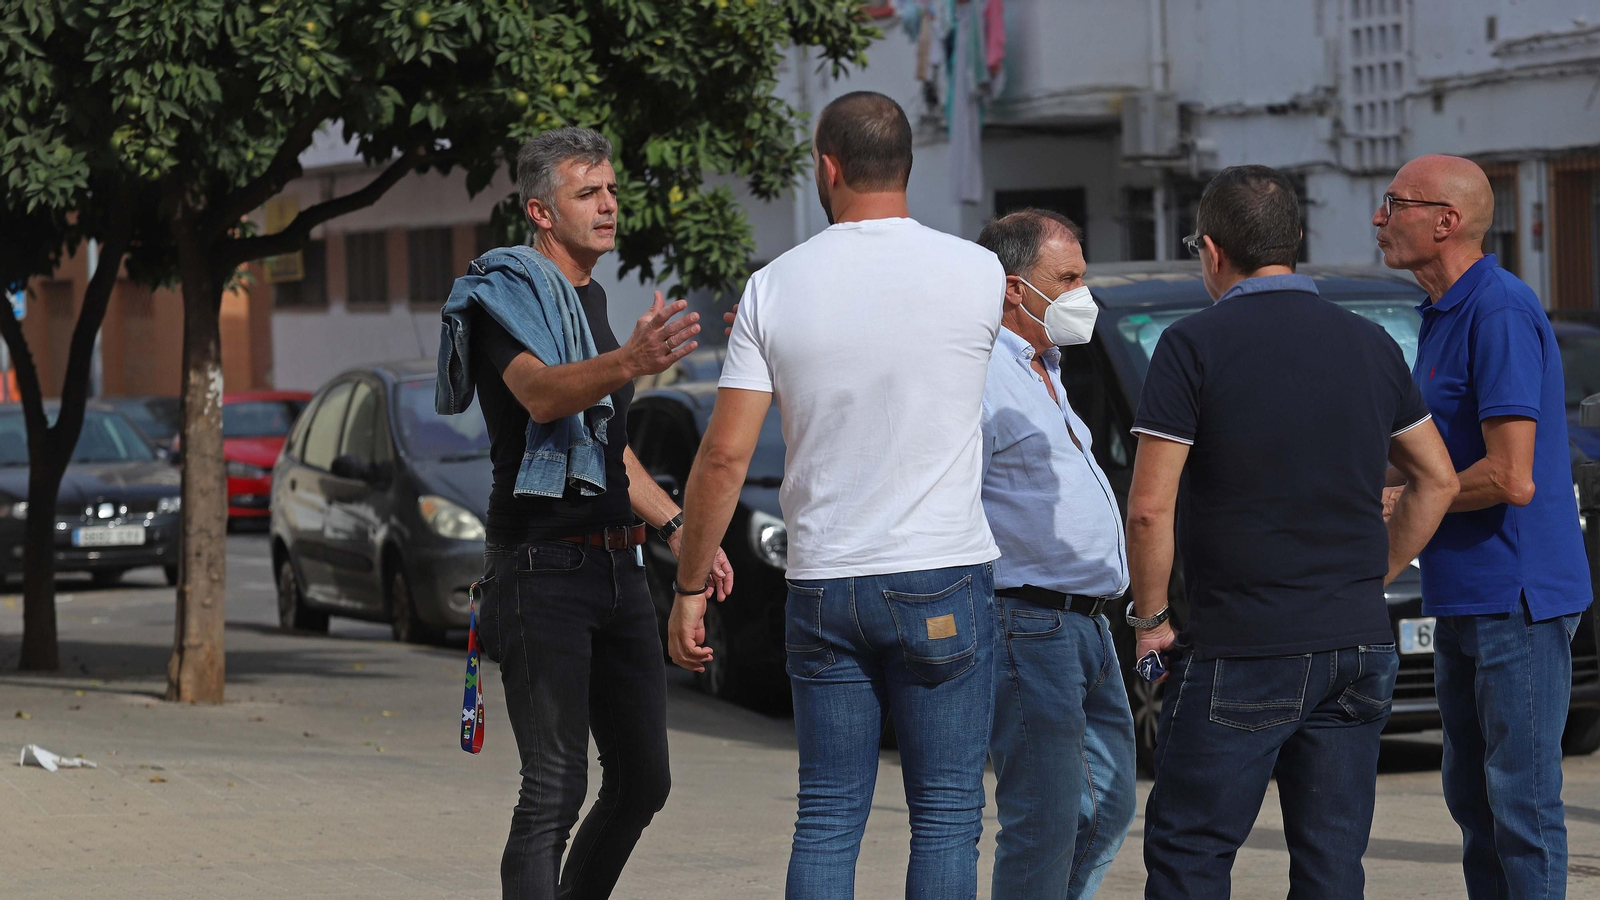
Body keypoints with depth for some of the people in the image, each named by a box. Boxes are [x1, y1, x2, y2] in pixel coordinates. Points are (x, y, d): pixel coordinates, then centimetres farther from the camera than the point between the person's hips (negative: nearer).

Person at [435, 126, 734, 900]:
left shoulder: (590, 299, 19)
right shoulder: (506, 293, -9)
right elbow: (541, 395, -30)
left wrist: (675, 526, 21)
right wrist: (629, 362, -48)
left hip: (615, 567, 9)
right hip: (542, 567, -9)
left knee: (640, 779, 10)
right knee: (556, 787, -14)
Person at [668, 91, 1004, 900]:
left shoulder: (775, 288, -2)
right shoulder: (975, 273, -4)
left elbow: (724, 455, -4)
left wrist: (689, 589, 5)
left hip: (822, 588, 2)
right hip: (944, 584, -2)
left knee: (826, 820, 8)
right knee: (945, 817, 2)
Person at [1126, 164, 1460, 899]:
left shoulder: (1194, 345, -8)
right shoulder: (1370, 343, 9)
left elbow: (1150, 508, -14)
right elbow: (1438, 479, 17)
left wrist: (1149, 617, -1)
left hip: (1241, 651, -5)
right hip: (1358, 646, 5)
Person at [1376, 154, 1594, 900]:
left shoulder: (1501, 313, -18)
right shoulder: (1442, 315, 14)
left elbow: (1510, 478, -23)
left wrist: (1399, 500, -10)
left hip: (1517, 599, -10)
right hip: (1462, 600, 10)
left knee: (1522, 800, -6)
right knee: (1473, 797, 15)